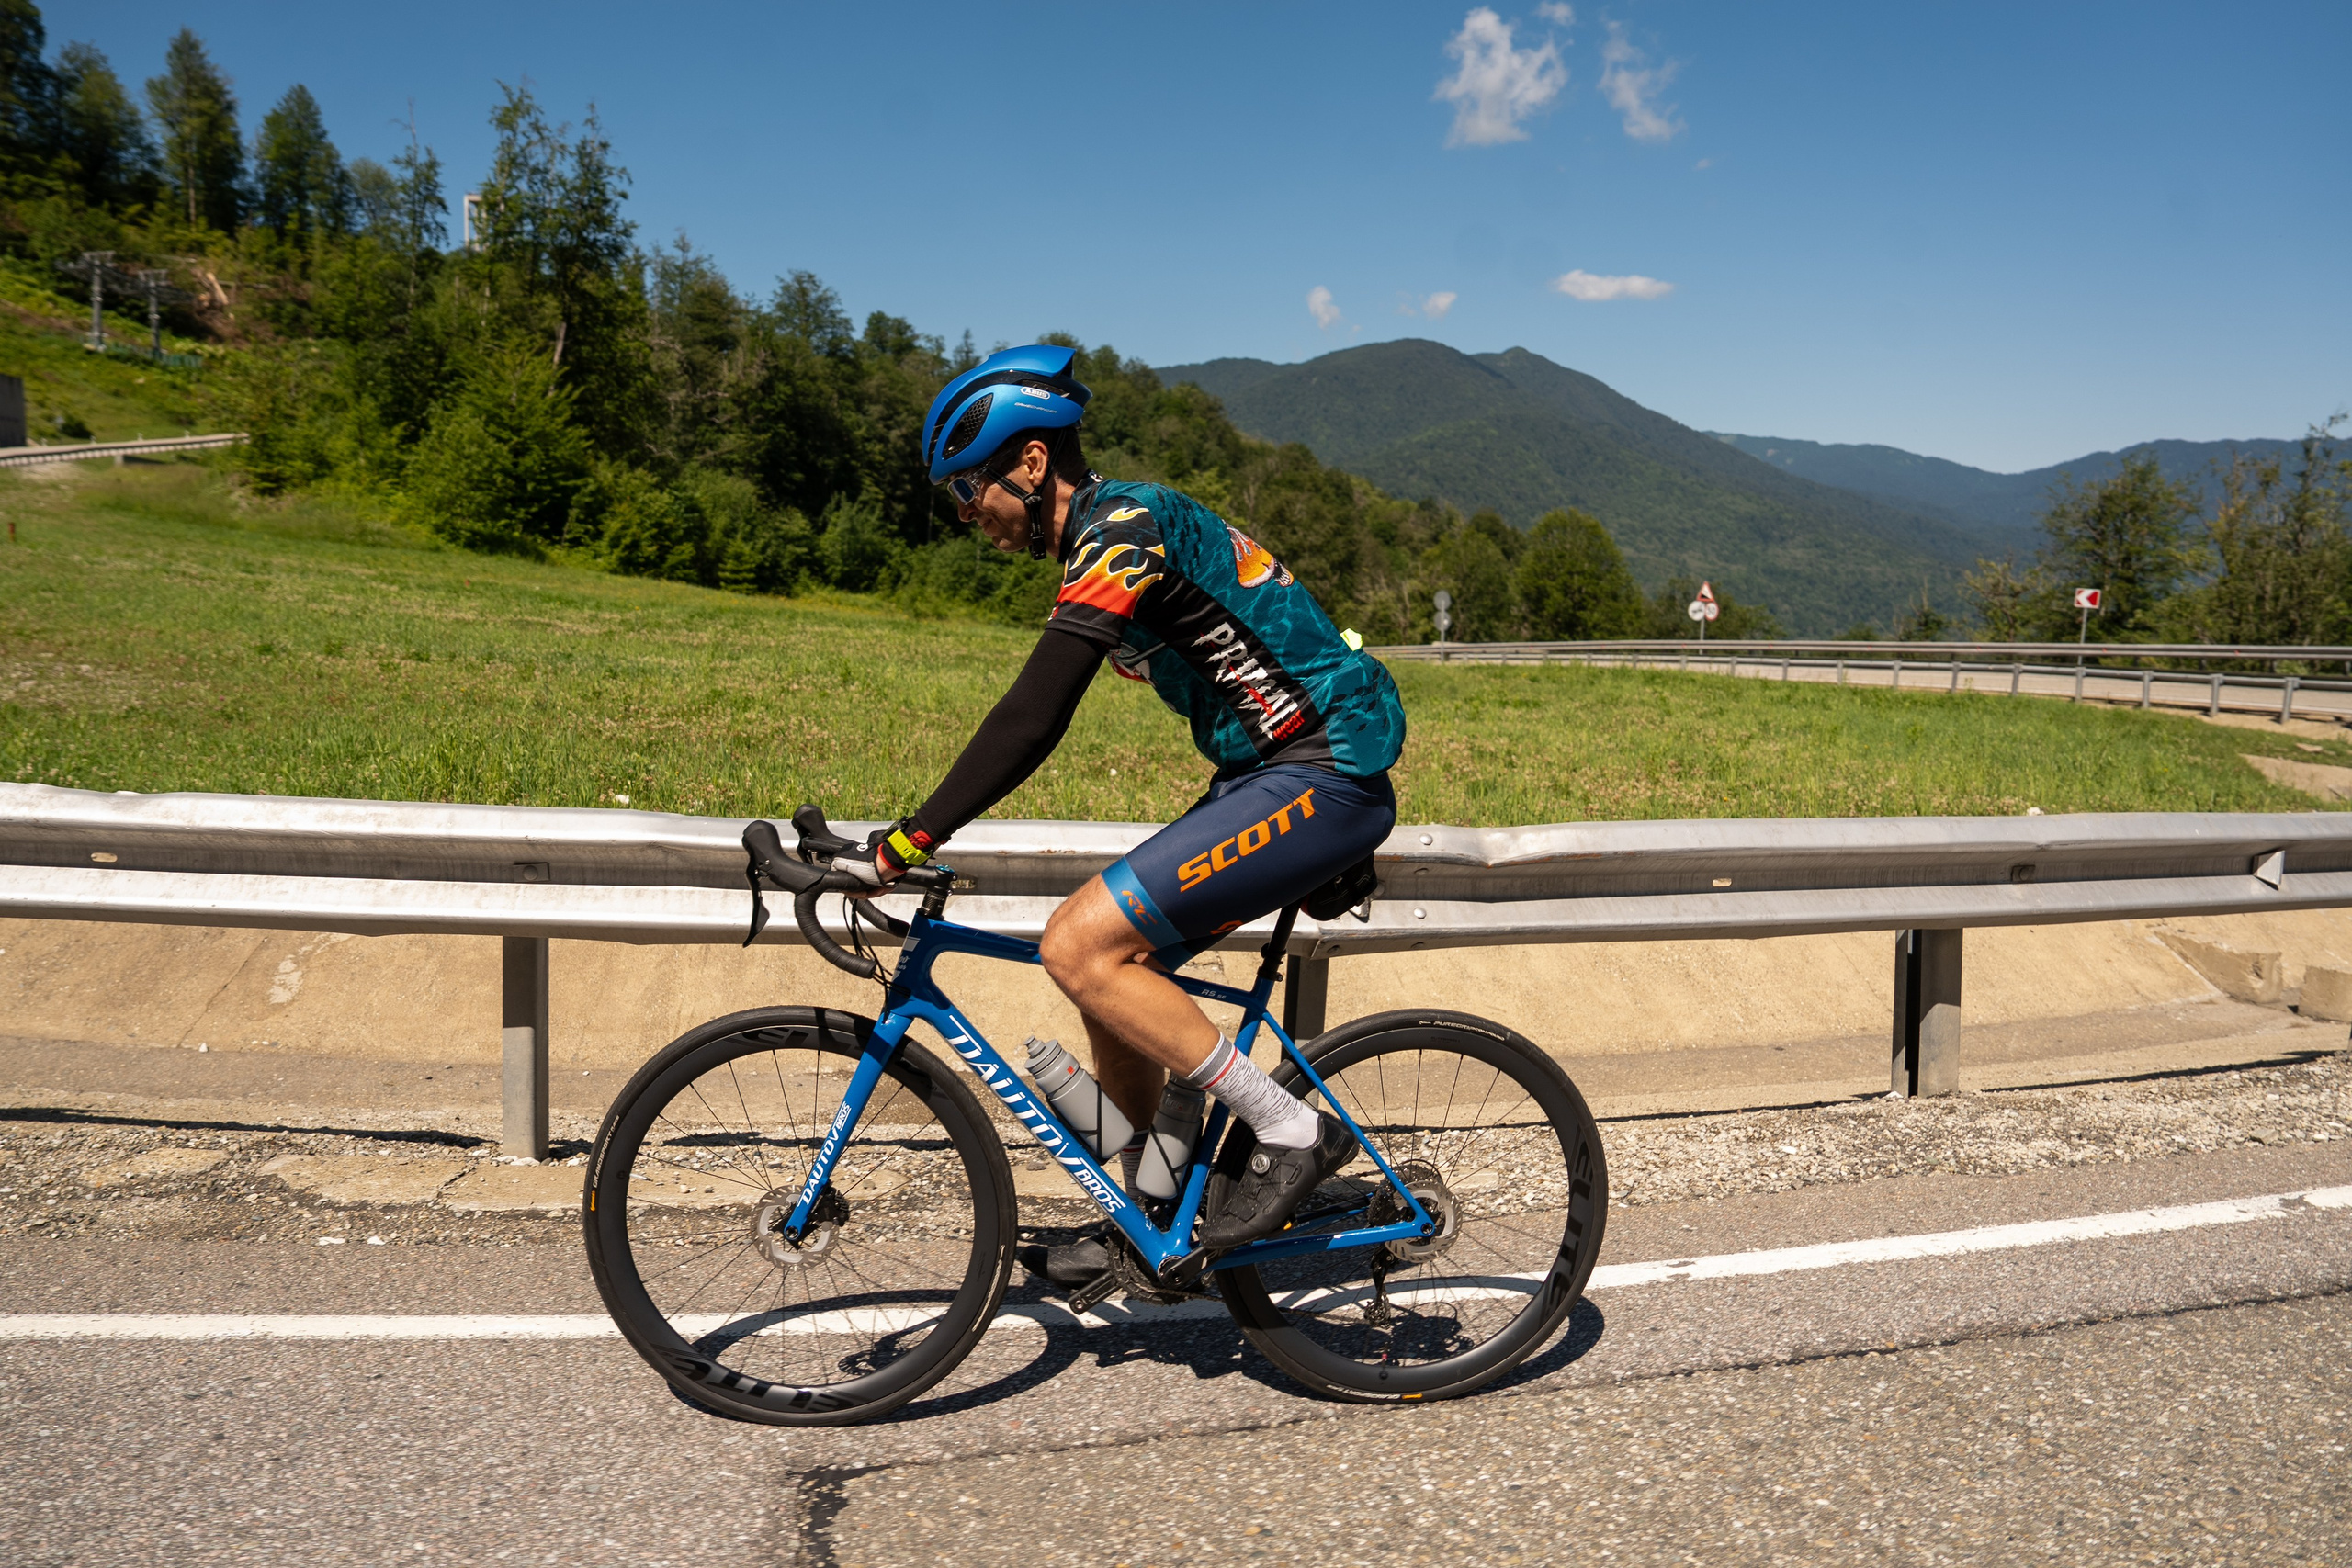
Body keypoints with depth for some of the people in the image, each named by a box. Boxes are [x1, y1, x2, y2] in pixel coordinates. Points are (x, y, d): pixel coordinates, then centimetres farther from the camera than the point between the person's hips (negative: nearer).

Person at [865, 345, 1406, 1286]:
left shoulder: (1123, 524, -15)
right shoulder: (1104, 541, 16)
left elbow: (1034, 718, -24)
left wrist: (914, 837, -21)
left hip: (1324, 773, -10)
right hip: (1274, 774, 10)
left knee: (1080, 946, -16)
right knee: (1113, 970, 10)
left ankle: (1292, 1133, -7)